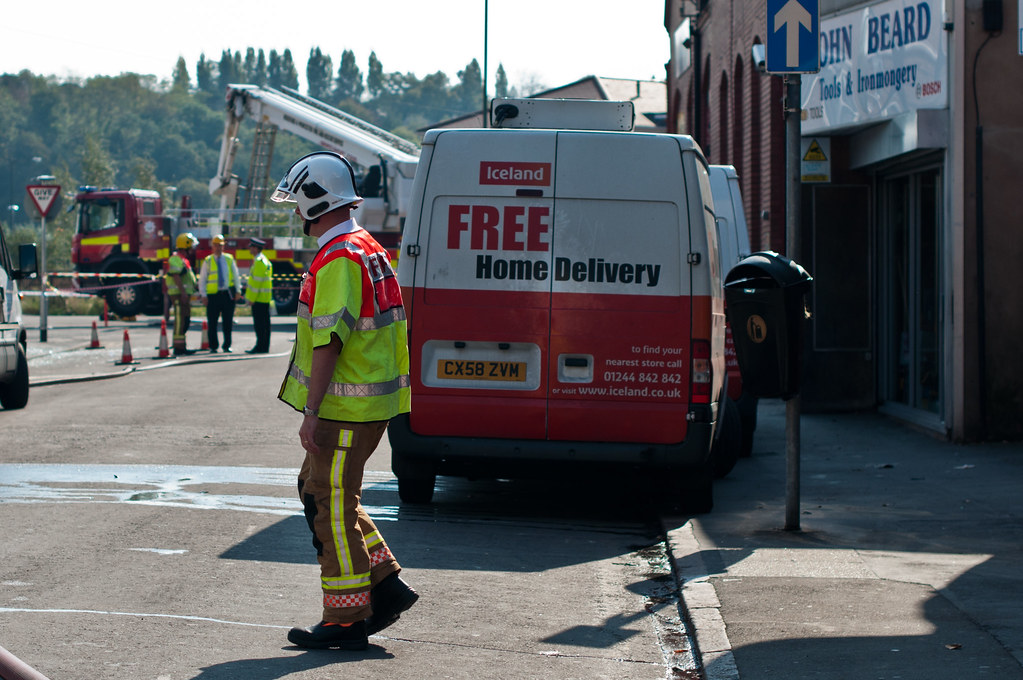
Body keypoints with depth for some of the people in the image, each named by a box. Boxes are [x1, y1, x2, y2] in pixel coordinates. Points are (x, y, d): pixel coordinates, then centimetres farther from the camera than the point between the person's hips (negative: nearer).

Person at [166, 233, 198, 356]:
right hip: (178, 294, -11)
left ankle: (182, 347, 16)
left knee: (185, 320, 12)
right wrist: (183, 292, -27)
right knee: (180, 320, -11)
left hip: (184, 294, 11)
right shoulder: (176, 258, -12)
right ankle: (178, 347, -11)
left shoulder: (184, 259, 21)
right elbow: (176, 276, -22)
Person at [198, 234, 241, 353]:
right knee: (212, 322, -1)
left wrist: (237, 291, 4)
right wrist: (203, 295, -5)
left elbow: (235, 275, 13)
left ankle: (227, 345, 11)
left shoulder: (229, 259, 10)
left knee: (228, 321, 4)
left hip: (228, 293, 2)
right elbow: (202, 279, 3)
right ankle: (213, 346, 8)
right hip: (213, 294, -2)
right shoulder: (208, 261, 3)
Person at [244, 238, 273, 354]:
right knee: (265, 323, 10)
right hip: (265, 298, 10)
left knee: (259, 324, -8)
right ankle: (265, 347, 13)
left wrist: (252, 298, -16)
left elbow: (257, 281, -18)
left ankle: (260, 347, -8)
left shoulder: (259, 262, -15)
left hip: (259, 298, -10)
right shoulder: (265, 260, 16)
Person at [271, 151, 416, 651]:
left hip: (345, 409, -10)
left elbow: (328, 341, -23)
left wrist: (312, 414, -23)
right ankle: (385, 585, 17)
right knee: (319, 491, 18)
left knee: (332, 506, -3)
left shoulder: (337, 260, -18)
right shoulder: (369, 250, 15)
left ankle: (346, 619, 2)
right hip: (372, 400, 10)